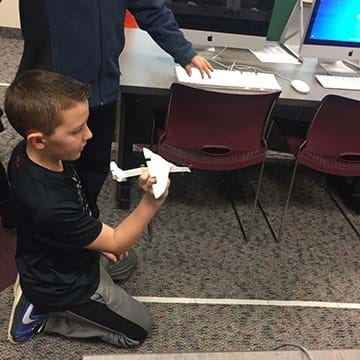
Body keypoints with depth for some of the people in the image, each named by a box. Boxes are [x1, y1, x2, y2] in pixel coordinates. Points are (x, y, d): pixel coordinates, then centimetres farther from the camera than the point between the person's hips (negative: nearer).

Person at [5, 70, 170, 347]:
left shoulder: (27, 153, -17)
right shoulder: (50, 205, -43)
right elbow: (117, 242, -29)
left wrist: (96, 238, 2)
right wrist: (151, 202, -45)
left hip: (52, 260, 7)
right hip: (64, 286, -7)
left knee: (127, 261, 31)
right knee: (139, 328, 11)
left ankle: (36, 290, 17)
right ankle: (40, 314, 7)